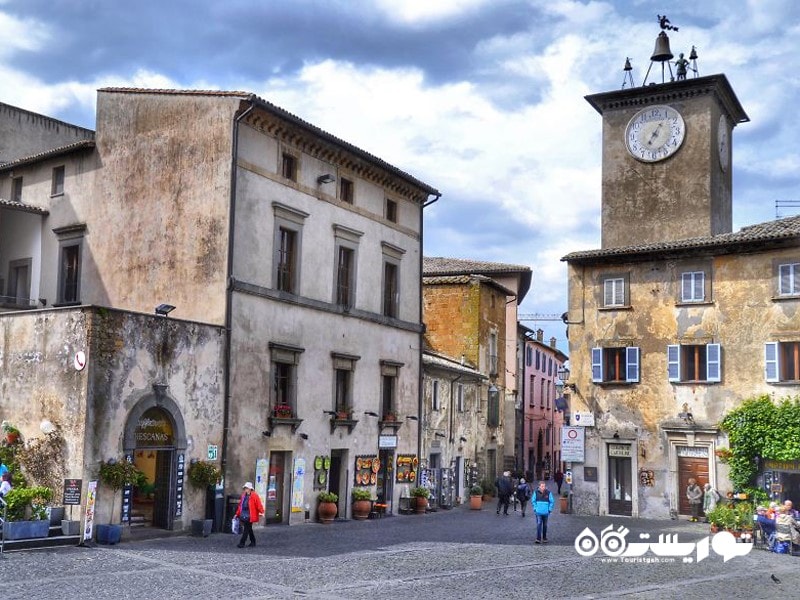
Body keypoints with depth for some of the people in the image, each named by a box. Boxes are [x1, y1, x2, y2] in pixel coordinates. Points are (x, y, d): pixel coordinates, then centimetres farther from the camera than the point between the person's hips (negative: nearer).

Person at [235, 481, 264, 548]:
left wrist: (261, 513, -20)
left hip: (249, 516, -7)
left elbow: (259, 505, -12)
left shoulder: (254, 496, -8)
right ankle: (253, 542, 27)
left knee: (246, 529, -6)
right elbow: (240, 505, 19)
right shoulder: (243, 496, 13)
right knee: (249, 529, 15)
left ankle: (242, 543, -4)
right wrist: (237, 514, 20)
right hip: (243, 515, 7)